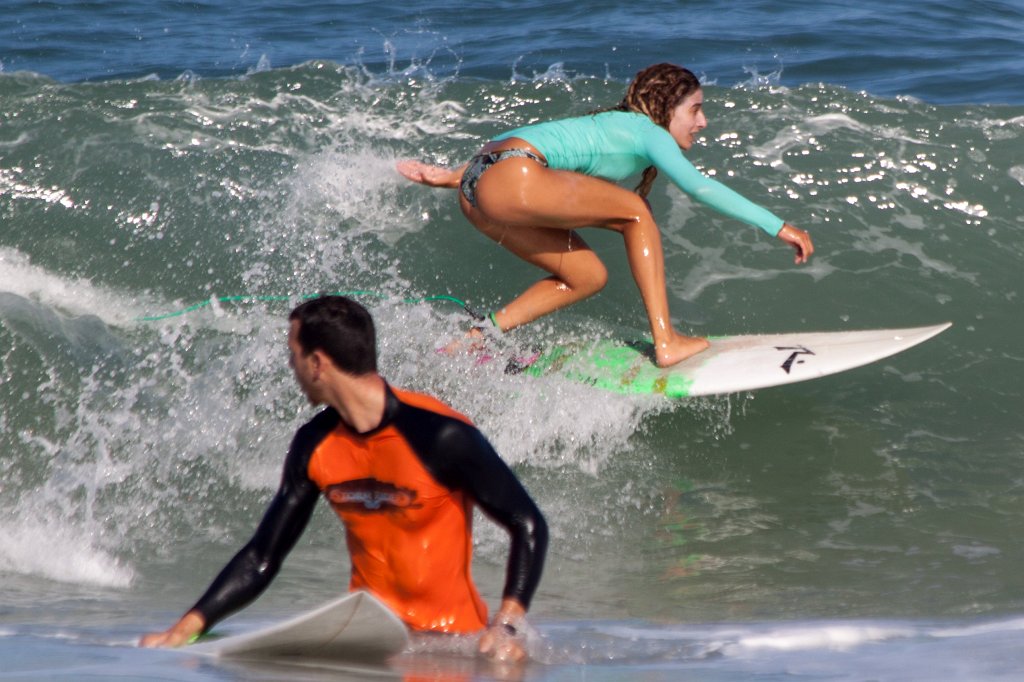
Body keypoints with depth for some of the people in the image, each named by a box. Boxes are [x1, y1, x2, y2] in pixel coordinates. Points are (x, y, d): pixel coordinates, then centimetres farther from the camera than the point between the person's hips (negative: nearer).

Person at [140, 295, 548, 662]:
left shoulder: (440, 436, -16)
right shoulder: (314, 446, 3)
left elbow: (528, 525, -12)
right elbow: (260, 560, 8)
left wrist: (508, 626, -25)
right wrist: (185, 630, -3)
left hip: (450, 633, -4)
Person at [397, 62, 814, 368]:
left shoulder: (615, 126, 28)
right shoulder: (648, 132, 2)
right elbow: (698, 186, -12)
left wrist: (452, 176, 28)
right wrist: (778, 227, -13)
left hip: (477, 186, 10)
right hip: (510, 177, -10)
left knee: (587, 276, 14)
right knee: (634, 212, -1)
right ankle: (665, 342, -3)